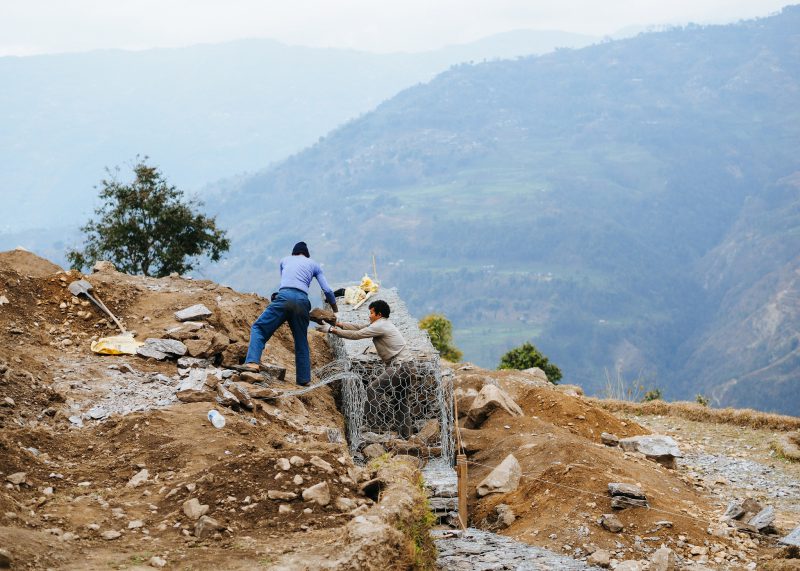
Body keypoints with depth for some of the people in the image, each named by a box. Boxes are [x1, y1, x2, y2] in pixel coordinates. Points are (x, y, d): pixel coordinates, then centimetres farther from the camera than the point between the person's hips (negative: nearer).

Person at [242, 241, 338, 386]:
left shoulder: (285, 260, 29)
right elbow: (328, 290, 20)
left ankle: (252, 362, -20)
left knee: (259, 328, 3)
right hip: (302, 301, 1)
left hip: (284, 296, -1)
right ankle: (303, 380, 9)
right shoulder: (314, 264, 27)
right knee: (301, 343, 12)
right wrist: (335, 310, 35)